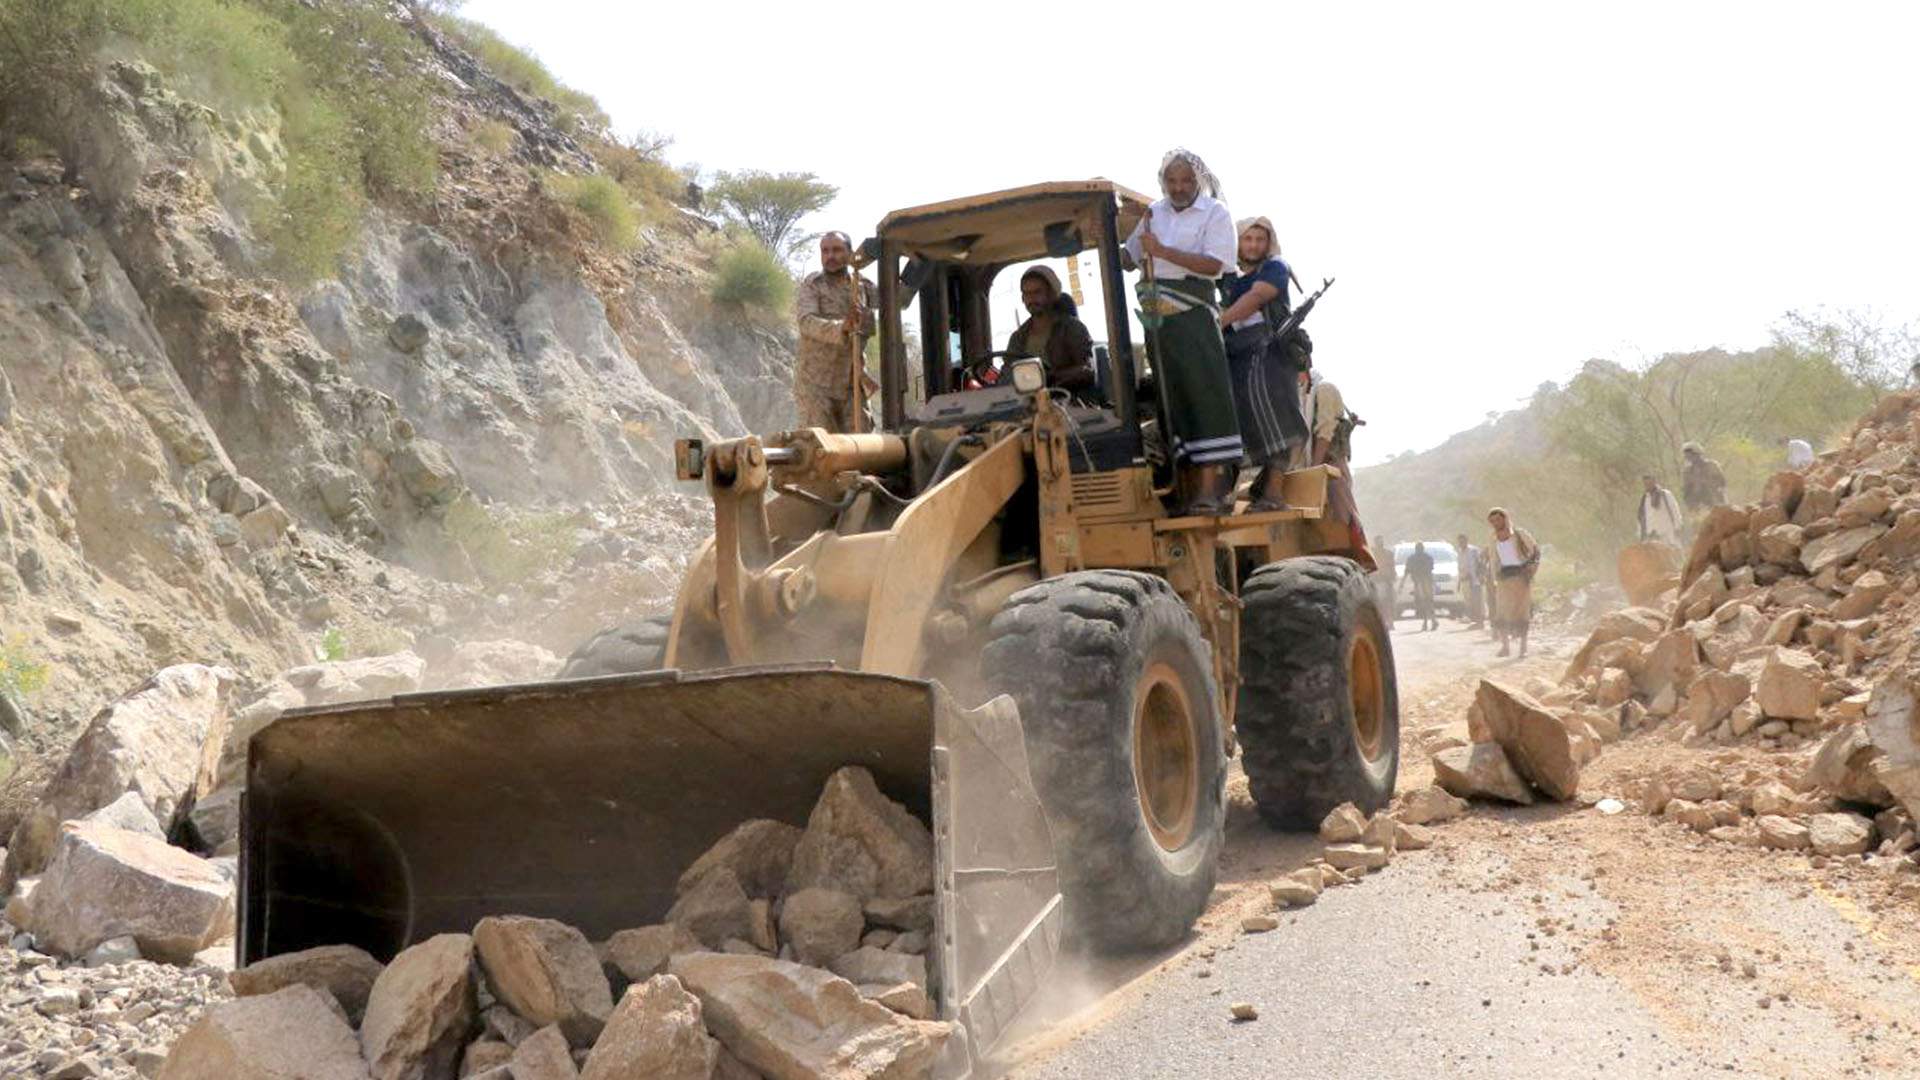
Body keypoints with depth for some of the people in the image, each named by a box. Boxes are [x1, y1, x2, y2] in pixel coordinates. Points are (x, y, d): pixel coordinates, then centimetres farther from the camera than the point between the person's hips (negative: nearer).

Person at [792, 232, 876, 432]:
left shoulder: (863, 286, 7)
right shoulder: (811, 285, -8)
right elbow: (806, 322, -25)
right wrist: (841, 327, -43)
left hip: (851, 384, 4)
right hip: (815, 384, -4)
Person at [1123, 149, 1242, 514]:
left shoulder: (1215, 212, 0)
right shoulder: (1154, 212, 17)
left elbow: (1213, 264, -13)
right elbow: (1128, 259, 25)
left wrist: (1161, 250, -17)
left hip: (1193, 310, -6)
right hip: (1157, 315, 6)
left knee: (1204, 393, -11)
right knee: (1172, 397, 5)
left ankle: (1211, 487, -14)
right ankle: (1189, 488, 8)